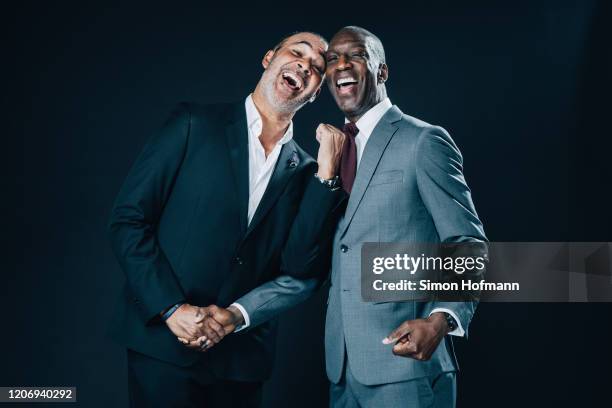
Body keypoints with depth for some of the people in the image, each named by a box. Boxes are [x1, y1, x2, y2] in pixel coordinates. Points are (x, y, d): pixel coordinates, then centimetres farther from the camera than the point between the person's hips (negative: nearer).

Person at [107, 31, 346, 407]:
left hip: (243, 357, 3)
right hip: (162, 341, -3)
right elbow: (128, 219, -6)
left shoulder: (305, 171, 5)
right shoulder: (195, 124, -2)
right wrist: (171, 309, -13)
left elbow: (302, 271, -5)